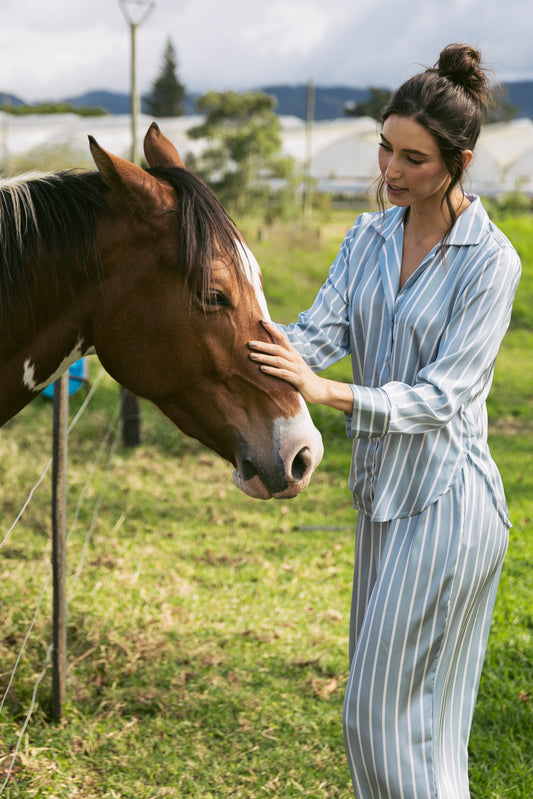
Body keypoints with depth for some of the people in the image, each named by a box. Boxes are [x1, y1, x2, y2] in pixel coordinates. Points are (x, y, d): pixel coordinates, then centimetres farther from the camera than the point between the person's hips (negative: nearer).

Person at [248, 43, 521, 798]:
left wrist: (327, 392, -33)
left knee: (384, 708, -3)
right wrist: (262, 345, -24)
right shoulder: (369, 237, 6)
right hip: (385, 491, 7)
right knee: (418, 708, 17)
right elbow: (323, 330, -4)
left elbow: (440, 396, -20)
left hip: (444, 501, -7)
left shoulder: (491, 261, -15)